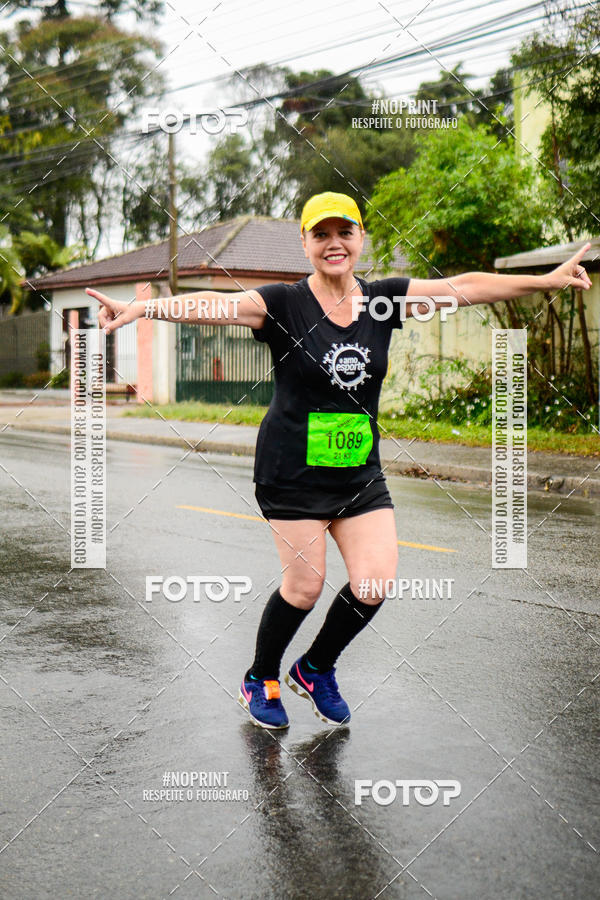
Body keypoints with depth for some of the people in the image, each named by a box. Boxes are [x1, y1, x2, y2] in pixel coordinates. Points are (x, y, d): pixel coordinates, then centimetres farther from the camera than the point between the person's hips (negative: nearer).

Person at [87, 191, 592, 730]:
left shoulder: (383, 300, 2)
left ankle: (316, 668, 25)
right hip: (293, 470, -4)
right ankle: (260, 680, 26)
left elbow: (464, 287, 2)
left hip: (360, 470, 5)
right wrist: (140, 308, -38)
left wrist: (551, 280, 2)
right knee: (305, 585, -2)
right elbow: (215, 305, -23)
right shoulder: (284, 305, -9)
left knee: (376, 581, -3)